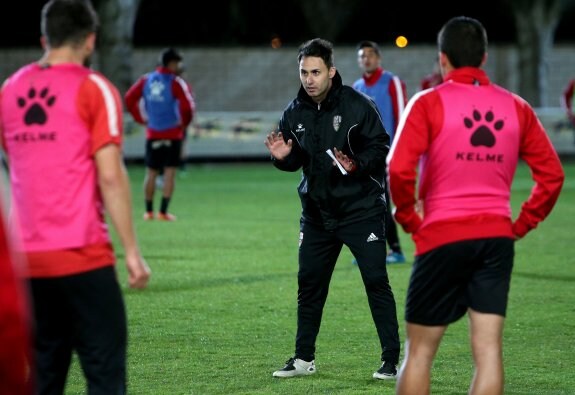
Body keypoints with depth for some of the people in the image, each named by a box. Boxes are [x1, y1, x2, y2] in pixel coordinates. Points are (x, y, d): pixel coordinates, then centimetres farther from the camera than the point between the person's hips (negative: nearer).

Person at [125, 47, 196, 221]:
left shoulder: (146, 80, 4)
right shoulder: (176, 83, -12)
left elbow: (129, 98, 5)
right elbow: (188, 105, -19)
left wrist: (142, 119, 9)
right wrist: (184, 123, -1)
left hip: (152, 134, 4)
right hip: (173, 134, -4)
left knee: (151, 173, 12)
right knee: (170, 172, 0)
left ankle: (148, 211, 14)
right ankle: (163, 212, -4)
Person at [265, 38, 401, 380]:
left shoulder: (357, 105, -13)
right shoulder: (295, 113, 3)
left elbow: (381, 148, -12)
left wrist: (356, 165, -28)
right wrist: (283, 157, -8)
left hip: (361, 208, -5)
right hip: (317, 212, 5)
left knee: (376, 282, -5)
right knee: (309, 284, 9)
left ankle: (392, 360, 1)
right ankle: (304, 358, 22)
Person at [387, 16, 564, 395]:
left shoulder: (429, 103, -6)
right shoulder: (516, 107, 7)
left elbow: (399, 170, -17)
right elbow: (552, 175, 7)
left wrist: (409, 219, -2)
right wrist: (521, 224, 12)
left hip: (442, 237, -3)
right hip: (497, 237, 3)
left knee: (419, 352, 6)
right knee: (489, 350, 1)